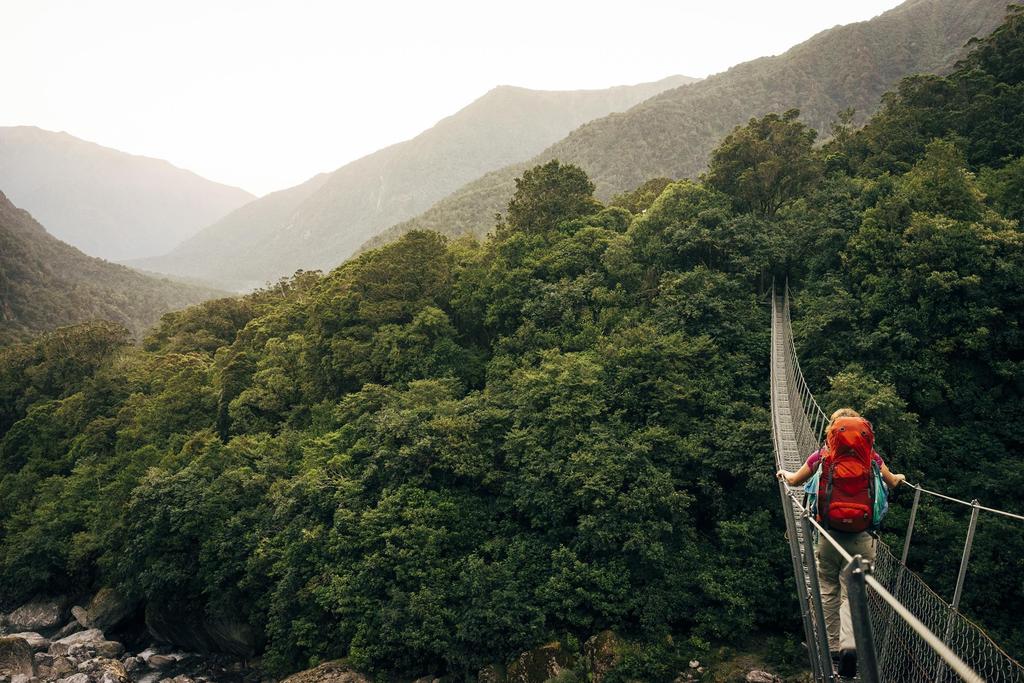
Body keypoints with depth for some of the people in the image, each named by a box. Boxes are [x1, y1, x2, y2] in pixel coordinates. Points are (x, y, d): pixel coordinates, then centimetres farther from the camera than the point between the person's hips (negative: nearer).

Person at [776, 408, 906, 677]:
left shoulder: (821, 456, -1)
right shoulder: (870, 456, 0)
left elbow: (795, 481, 16)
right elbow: (892, 482, 20)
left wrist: (784, 474, 40)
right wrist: (900, 478, 44)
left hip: (828, 533, 0)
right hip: (860, 536, 0)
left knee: (829, 592, 16)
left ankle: (833, 647, 22)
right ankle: (849, 644, -18)